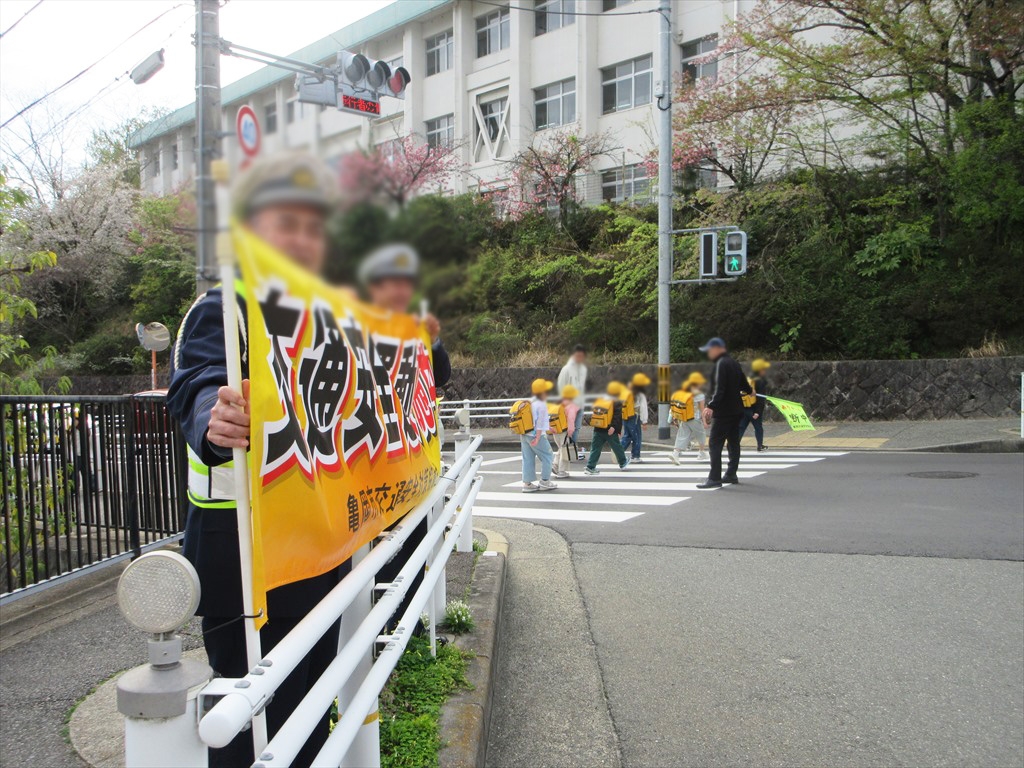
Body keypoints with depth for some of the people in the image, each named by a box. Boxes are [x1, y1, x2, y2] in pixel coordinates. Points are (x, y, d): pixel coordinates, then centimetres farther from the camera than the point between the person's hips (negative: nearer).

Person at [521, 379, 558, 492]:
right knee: (547, 457, 6)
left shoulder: (530, 402, 12)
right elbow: (540, 423, -18)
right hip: (535, 435, -8)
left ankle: (527, 483, 13)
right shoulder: (542, 405, -15)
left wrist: (548, 428, 33)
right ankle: (545, 482, 9)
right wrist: (538, 438, -19)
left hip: (524, 435, 8)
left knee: (528, 459, 11)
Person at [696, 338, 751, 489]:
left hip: (723, 412, -10)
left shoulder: (721, 364, -13)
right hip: (736, 410, 10)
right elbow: (745, 386, 21)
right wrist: (747, 391, 42)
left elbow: (719, 389, -23)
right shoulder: (734, 363, 14)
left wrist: (711, 406, -29)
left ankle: (714, 478, -12)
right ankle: (731, 475, 20)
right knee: (733, 442, 14)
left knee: (714, 444, -9)